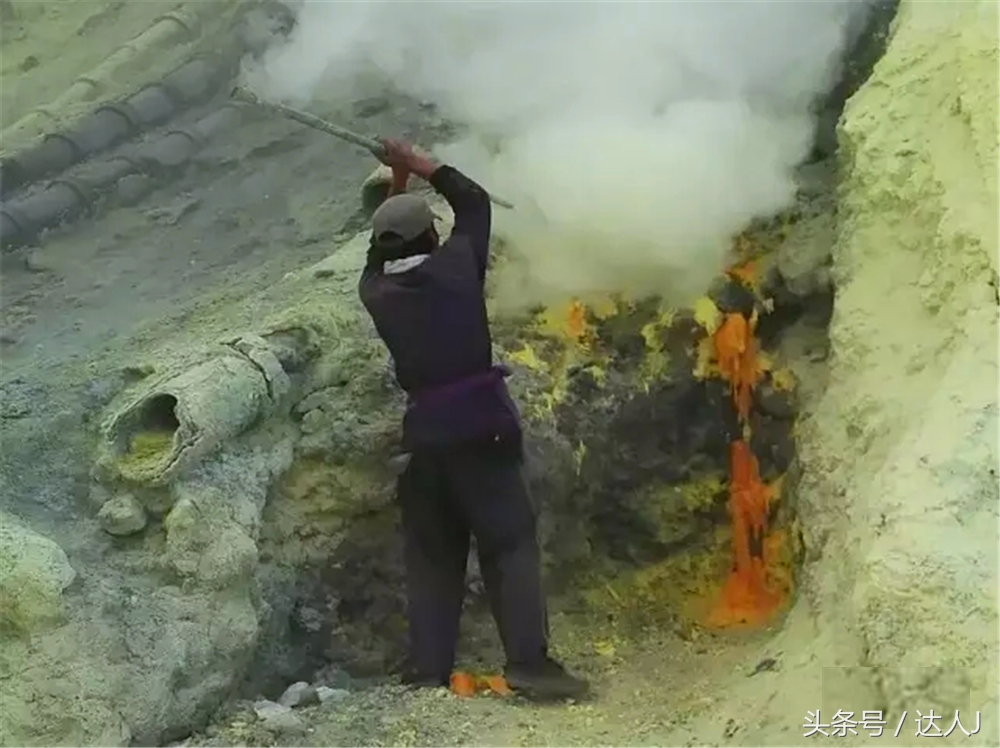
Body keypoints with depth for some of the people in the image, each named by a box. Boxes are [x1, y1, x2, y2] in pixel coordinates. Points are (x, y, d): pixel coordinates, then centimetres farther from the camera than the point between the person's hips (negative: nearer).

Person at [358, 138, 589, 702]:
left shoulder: (376, 292, 8)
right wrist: (424, 168, 26)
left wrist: (396, 189, 37)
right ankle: (530, 662, -12)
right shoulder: (456, 263, 0)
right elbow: (476, 203, 18)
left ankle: (428, 672, 8)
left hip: (425, 431, 4)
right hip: (481, 422, -4)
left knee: (432, 554, 11)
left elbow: (378, 257, 32)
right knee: (511, 541, -3)